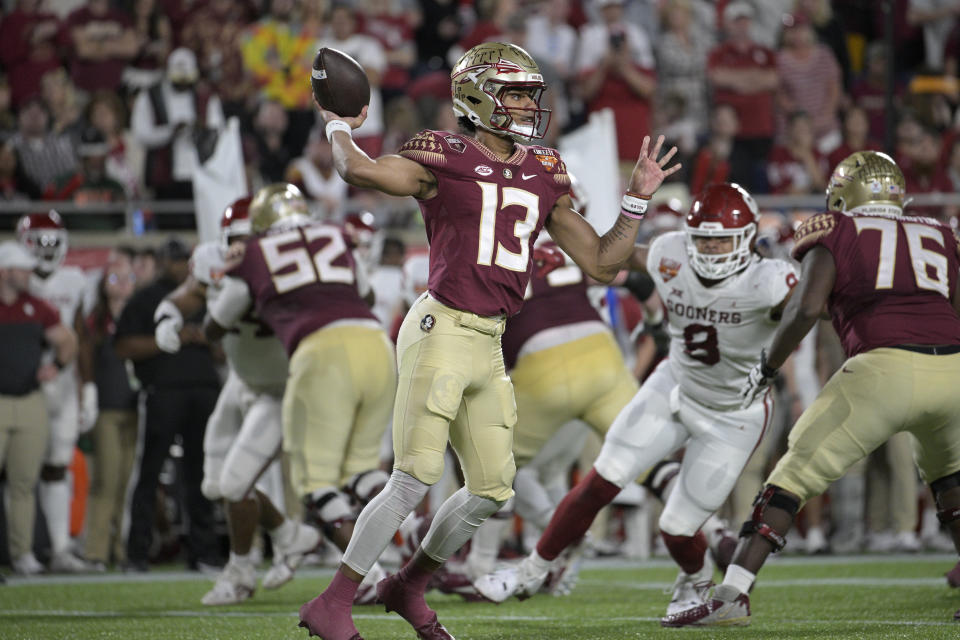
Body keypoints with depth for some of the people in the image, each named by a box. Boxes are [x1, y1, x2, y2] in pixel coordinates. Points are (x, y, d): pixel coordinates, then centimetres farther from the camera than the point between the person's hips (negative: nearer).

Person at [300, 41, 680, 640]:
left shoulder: (543, 177, 12)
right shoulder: (444, 158, -7)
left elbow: (602, 263, 15)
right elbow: (360, 169, -24)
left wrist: (638, 198, 9)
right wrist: (339, 127, -5)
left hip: (489, 344, 7)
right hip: (442, 329, -7)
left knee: (492, 489, 10)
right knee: (416, 478, -14)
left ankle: (409, 587, 30)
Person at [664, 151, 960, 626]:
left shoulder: (834, 234, 14)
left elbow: (807, 306, 0)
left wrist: (766, 368, 12)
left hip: (885, 370, -4)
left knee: (796, 474, 6)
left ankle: (733, 595, -2)